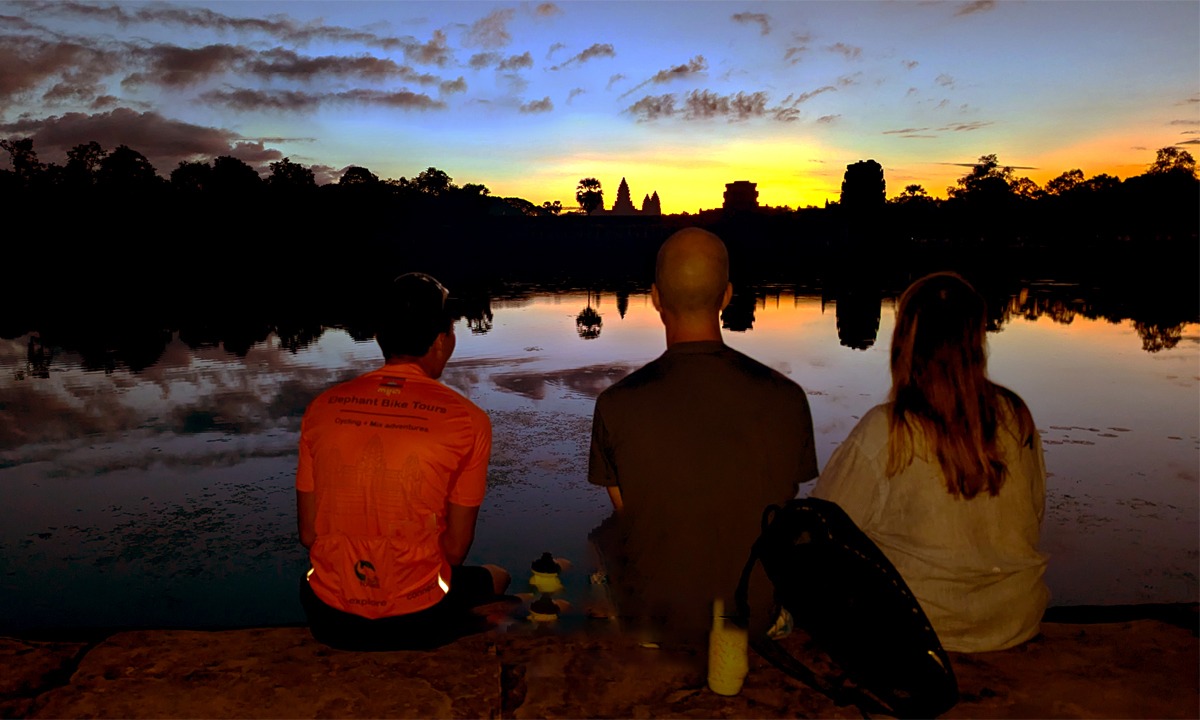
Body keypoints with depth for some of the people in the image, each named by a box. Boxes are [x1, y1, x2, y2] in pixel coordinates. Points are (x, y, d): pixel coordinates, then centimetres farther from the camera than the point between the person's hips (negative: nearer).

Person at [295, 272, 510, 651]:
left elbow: (308, 534, 2)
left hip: (329, 619, 3)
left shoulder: (322, 407, -5)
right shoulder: (468, 421, -13)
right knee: (495, 577, 30)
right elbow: (455, 549, -7)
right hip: (417, 622, -2)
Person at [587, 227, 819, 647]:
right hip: (759, 614, 2)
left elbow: (627, 512, -4)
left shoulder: (617, 404, -20)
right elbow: (782, 512, -1)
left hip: (655, 619, -2)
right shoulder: (787, 398, -16)